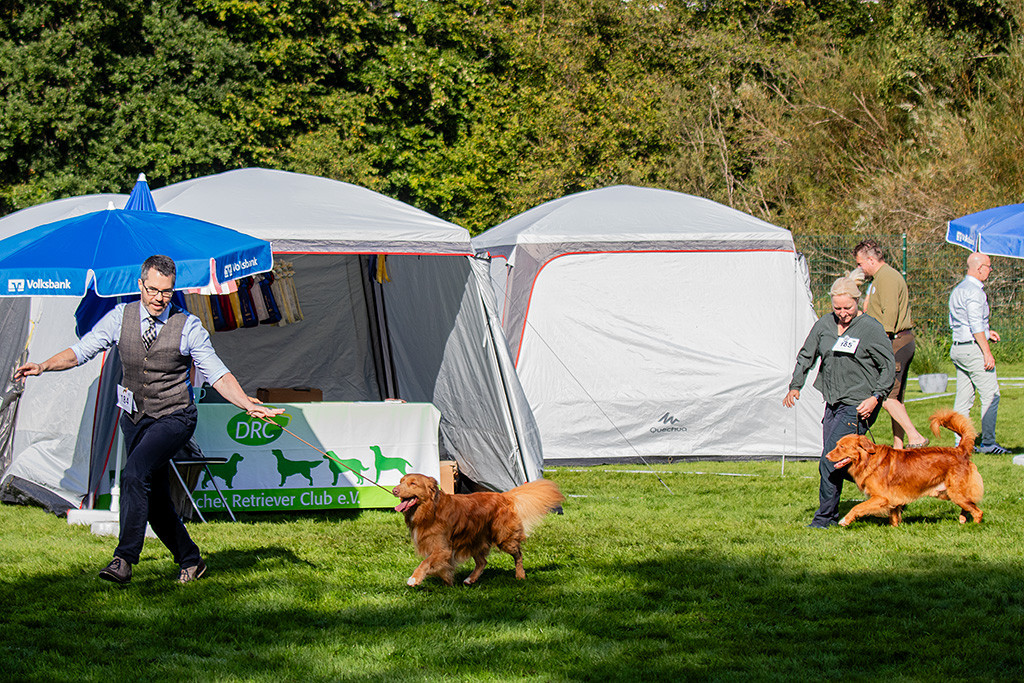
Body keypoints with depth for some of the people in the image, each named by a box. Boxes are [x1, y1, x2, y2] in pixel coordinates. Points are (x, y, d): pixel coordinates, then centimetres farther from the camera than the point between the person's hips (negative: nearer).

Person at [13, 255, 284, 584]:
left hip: (173, 418, -4)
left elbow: (217, 374, -7)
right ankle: (190, 561, 29)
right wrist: (43, 366, -15)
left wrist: (249, 405, -20)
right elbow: (82, 350, 0)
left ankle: (124, 558, -27)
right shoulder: (121, 317, -1)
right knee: (154, 499, 10)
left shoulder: (188, 326, -8)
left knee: (135, 474, -27)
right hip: (134, 418, 4)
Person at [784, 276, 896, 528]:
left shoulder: (871, 328, -8)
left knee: (830, 462, -12)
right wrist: (795, 386, 8)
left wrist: (876, 397, -16)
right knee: (834, 462, 7)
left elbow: (889, 367, -5)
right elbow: (806, 356, 20)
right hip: (832, 403, 7)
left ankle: (825, 516, -4)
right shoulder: (824, 325, 8)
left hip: (857, 406, -7)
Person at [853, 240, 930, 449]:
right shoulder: (888, 275, 21)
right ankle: (898, 446, 11)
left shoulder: (885, 278, -13)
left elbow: (890, 314, -21)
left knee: (886, 396, -13)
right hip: (905, 341, 11)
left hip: (895, 343, -11)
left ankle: (915, 436, -19)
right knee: (896, 398, 10)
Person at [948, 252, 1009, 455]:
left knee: (963, 398, 9)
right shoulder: (974, 291, -14)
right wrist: (987, 352, -19)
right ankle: (988, 443, -7)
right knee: (991, 396, -6)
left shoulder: (957, 290, 17)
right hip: (973, 348, -10)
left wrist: (985, 332, 20)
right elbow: (976, 325, -19)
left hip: (958, 347, 10)